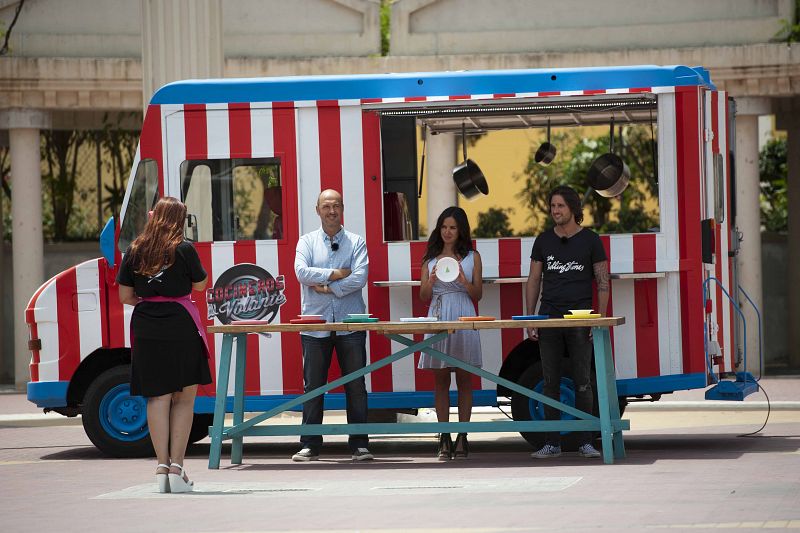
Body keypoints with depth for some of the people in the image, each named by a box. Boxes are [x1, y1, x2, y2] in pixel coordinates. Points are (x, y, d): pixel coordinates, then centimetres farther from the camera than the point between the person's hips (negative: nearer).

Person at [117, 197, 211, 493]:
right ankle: (176, 468, 0)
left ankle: (162, 468, 4)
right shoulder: (183, 249, -5)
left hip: (146, 331, 3)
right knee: (184, 398, 5)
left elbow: (125, 296, 6)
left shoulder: (135, 251, 4)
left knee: (158, 398, 7)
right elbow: (200, 285, 7)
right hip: (180, 326, -3)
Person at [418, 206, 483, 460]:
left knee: (464, 378, 0)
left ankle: (462, 437, 3)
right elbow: (424, 296, 9)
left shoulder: (472, 257, 8)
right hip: (438, 318, 1)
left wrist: (464, 282, -12)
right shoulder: (431, 258, 11)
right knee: (440, 379, 0)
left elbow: (478, 294, 6)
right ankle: (444, 438, 1)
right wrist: (432, 279, -10)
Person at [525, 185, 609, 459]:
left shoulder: (590, 240, 3)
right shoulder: (544, 240, 10)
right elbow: (533, 280, 12)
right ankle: (552, 443, 5)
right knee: (550, 382, 2)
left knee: (582, 382, -2)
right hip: (549, 318, 2)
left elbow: (602, 281, 3)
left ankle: (585, 442, 2)